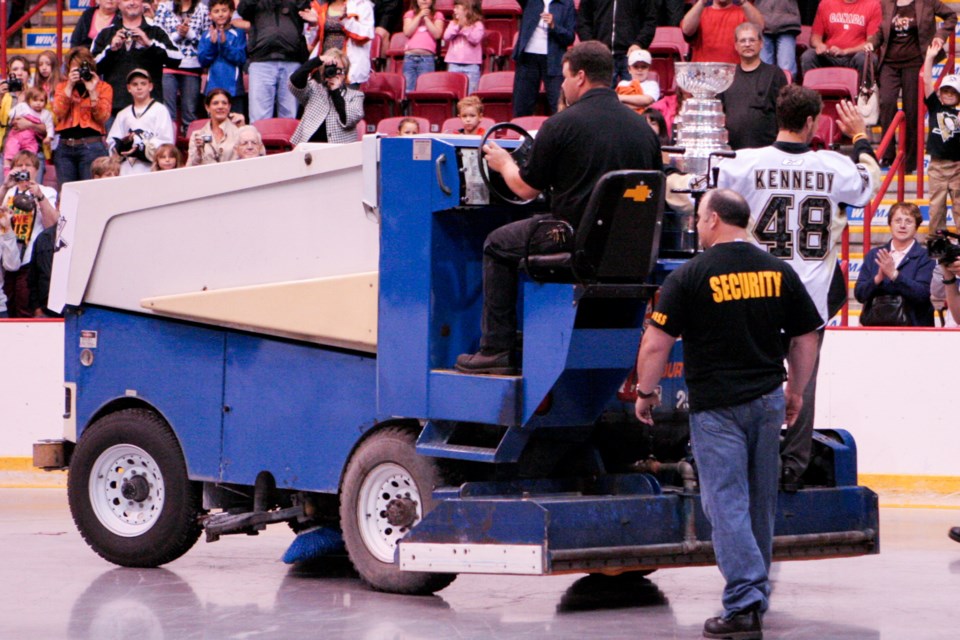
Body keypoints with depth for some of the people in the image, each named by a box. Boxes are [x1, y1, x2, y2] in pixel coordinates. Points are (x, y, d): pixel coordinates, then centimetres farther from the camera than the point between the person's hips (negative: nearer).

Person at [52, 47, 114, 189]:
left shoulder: (103, 87, 6)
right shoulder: (62, 87, 14)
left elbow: (102, 117, -5)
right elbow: (58, 114, -2)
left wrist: (92, 91, -12)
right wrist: (69, 86, -6)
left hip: (91, 146, -3)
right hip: (65, 147, 3)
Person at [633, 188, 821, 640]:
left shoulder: (691, 276, -9)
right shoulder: (778, 272, 5)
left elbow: (656, 343, -8)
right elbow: (805, 339, 10)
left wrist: (645, 392, 6)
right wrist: (795, 391, 23)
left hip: (716, 405, -5)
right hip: (768, 399, 5)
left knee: (725, 502, -5)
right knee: (761, 501, 14)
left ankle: (744, 604, -13)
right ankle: (757, 596, 24)